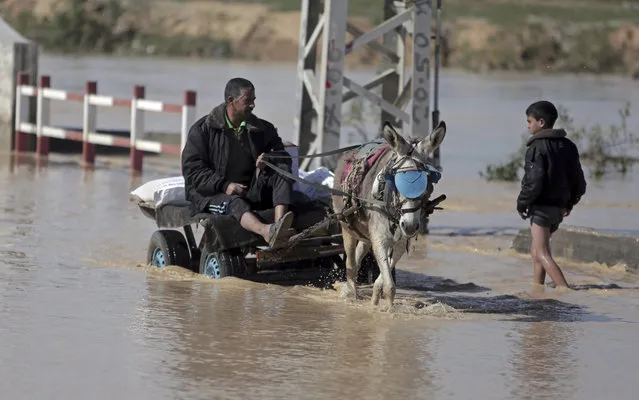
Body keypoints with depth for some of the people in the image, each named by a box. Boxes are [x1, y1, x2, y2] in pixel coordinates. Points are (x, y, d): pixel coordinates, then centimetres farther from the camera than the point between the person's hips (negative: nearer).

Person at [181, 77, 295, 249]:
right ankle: (267, 232, -71)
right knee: (234, 203, -38)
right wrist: (224, 186, -18)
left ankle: (279, 222, -48)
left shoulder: (262, 129, 15)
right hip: (211, 195, -4)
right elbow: (191, 169, -5)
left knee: (281, 171, -19)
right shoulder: (202, 129, 3)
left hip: (251, 192, 4)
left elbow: (283, 157, 14)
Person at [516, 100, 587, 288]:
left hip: (541, 206, -8)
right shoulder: (567, 146, 10)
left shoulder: (537, 147, -14)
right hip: (559, 207, 8)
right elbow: (578, 181, 13)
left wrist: (522, 204, -7)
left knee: (543, 254, -10)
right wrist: (570, 202, 24)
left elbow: (533, 182, -20)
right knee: (536, 249, 22)